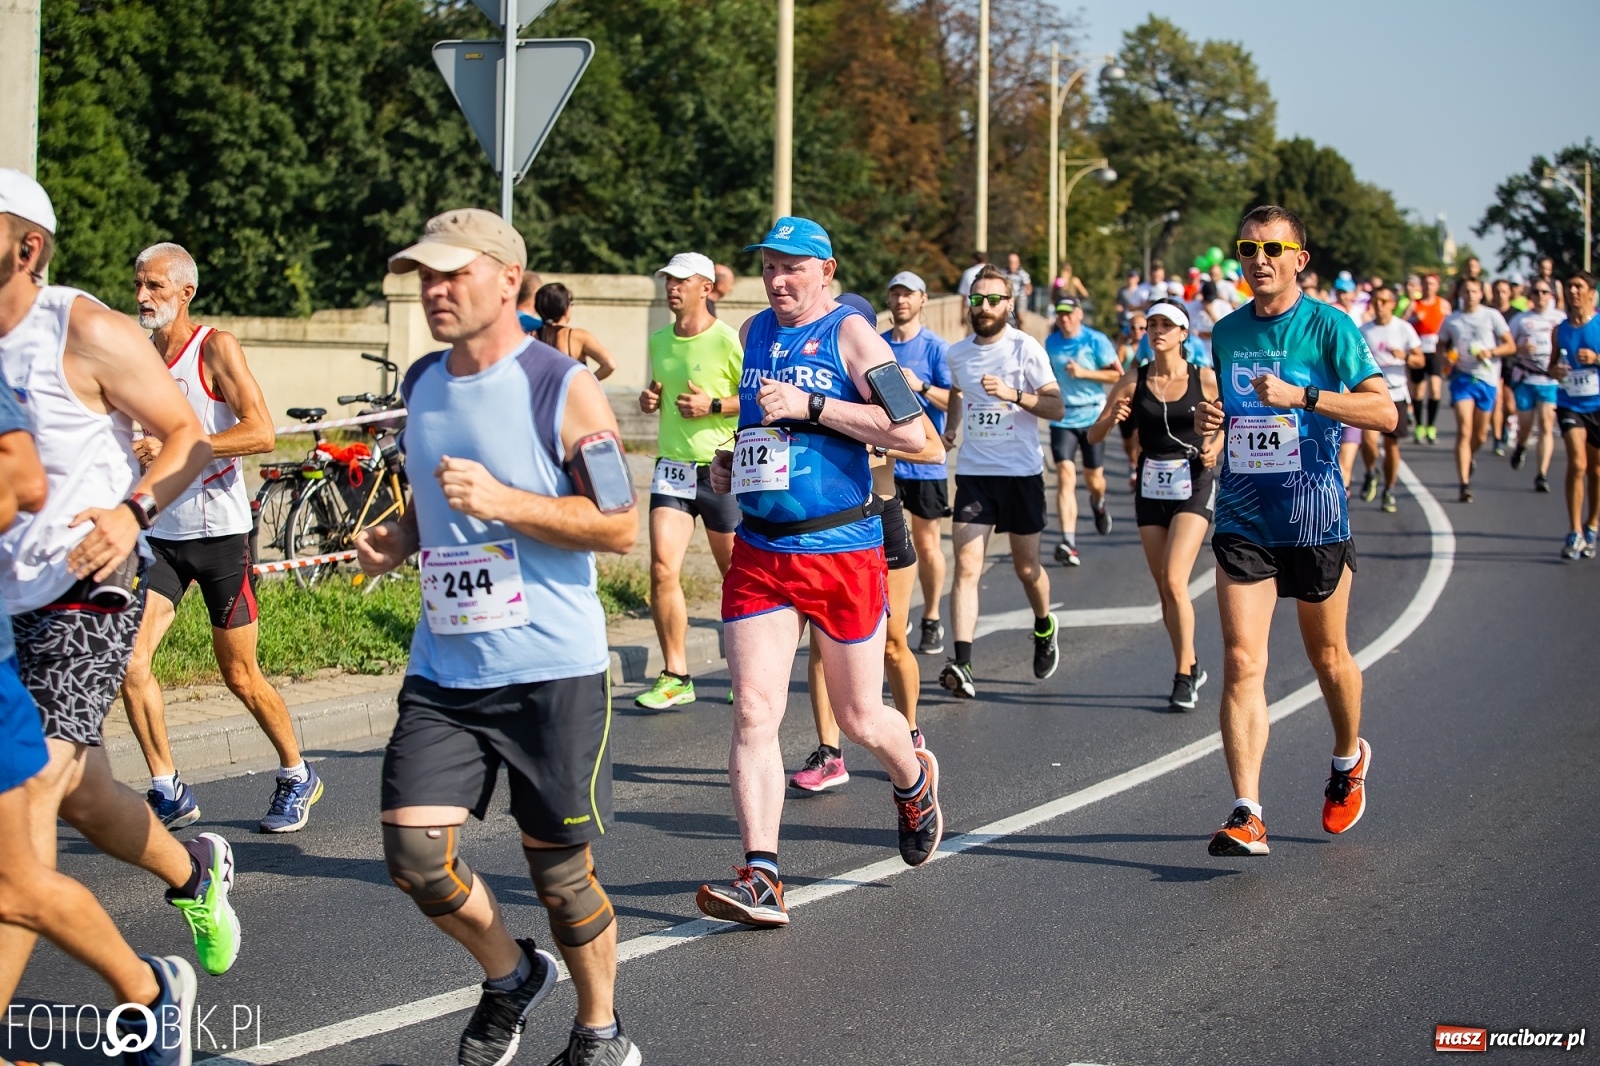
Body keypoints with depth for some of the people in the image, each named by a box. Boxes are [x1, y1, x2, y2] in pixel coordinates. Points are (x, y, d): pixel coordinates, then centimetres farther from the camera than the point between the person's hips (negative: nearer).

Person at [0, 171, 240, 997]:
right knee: (77, 791, 18)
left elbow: (188, 435, -8)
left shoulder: (86, 333, -14)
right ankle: (193, 873, 45)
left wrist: (134, 510, -25)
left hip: (85, 592, -7)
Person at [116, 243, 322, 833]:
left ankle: (296, 777, 25)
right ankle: (167, 791, 1)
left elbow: (262, 433, -20)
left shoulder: (216, 348, -9)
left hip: (220, 533, -5)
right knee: (130, 661, -10)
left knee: (240, 675, 4)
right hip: (159, 534, 5)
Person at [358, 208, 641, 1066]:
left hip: (552, 672, -5)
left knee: (559, 870, 4)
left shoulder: (563, 390, -10)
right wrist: (398, 539, 3)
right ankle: (510, 975, 23)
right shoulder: (421, 384, 10)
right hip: (442, 673, 5)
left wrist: (502, 502, -22)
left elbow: (620, 527, -12)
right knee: (414, 854, -6)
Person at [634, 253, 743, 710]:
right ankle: (675, 676, -2)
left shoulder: (727, 340, -9)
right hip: (672, 467, 4)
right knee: (663, 569, -10)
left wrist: (713, 406, -19)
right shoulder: (659, 342, 9)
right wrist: (651, 399, 3)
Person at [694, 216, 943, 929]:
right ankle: (761, 880, -11)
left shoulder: (850, 333, -7)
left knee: (860, 719, 9)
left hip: (842, 551, -4)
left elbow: (912, 430, -19)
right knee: (753, 712, -10)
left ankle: (914, 781, 43)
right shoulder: (754, 333, 12)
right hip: (758, 551, 4)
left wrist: (810, 405, -21)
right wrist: (729, 464, 12)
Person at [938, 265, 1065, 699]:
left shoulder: (1025, 348, -7)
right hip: (972, 472, 2)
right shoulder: (956, 353, 7)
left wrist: (1014, 395, -24)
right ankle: (962, 666, -22)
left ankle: (1044, 628, 42)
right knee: (966, 566, -13)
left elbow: (1056, 407, -11)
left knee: (1026, 567, 10)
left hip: (1021, 472, -2)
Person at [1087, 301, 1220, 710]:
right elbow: (1094, 435, 0)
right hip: (1151, 487, 4)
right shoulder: (1135, 380, 0)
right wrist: (1111, 418, -21)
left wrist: (1215, 446, -8)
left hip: (1193, 484, -4)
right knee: (1164, 589, 8)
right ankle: (1191, 665, 27)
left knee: (1174, 581, -16)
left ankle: (1183, 676, -6)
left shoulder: (1205, 379, -5)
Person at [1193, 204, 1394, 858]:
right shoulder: (1227, 332, 9)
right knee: (1241, 664, -10)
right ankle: (1247, 815, -14)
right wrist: (1208, 418, 2)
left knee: (1328, 658, 13)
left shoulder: (1328, 326, -7)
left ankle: (1349, 757, 43)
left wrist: (1300, 396, -24)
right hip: (1242, 521, 3)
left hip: (1314, 516, -3)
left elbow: (1384, 413, -15)